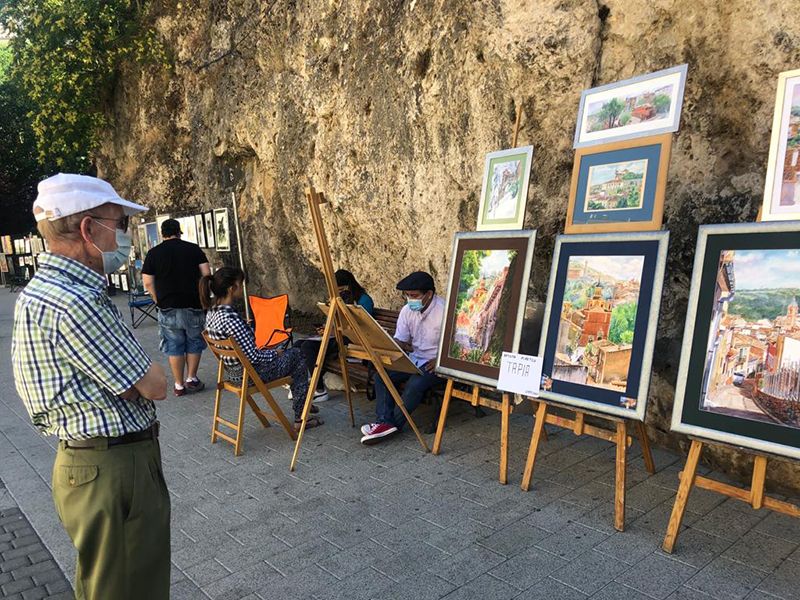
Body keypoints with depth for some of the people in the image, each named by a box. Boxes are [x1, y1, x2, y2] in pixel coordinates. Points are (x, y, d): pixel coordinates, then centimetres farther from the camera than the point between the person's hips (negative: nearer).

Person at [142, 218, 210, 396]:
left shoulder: (153, 253, 1)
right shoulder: (193, 249, 1)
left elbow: (147, 283, -3)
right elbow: (206, 274, -3)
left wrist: (158, 301, 8)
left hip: (168, 308, 0)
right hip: (194, 305, 0)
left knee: (174, 346, 8)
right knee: (194, 343, 14)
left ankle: (179, 385, 14)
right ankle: (191, 379, 14)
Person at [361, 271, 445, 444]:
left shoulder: (444, 311, -17)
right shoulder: (407, 310, 2)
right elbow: (399, 340, 6)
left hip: (436, 364, -6)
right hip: (414, 359, 7)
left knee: (415, 383, -32)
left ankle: (394, 423, -15)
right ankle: (385, 422, -21)